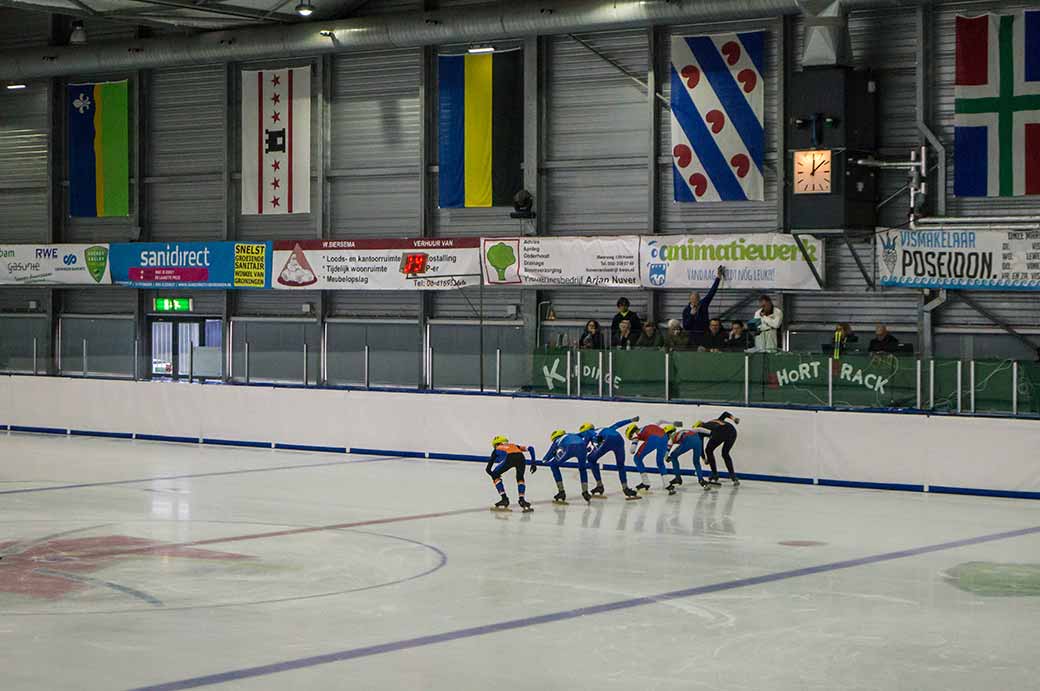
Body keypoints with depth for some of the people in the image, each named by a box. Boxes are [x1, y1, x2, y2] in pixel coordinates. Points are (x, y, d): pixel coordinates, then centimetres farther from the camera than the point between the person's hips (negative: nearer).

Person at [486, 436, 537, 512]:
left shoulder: (497, 449, 35)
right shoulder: (514, 446, 43)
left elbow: (488, 469, 29)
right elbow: (530, 448, 31)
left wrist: (494, 475, 44)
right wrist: (533, 462, 30)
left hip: (509, 458, -3)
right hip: (520, 457, 3)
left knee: (495, 475, 20)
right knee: (520, 478, 27)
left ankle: (504, 499, 12)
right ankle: (522, 500, 10)